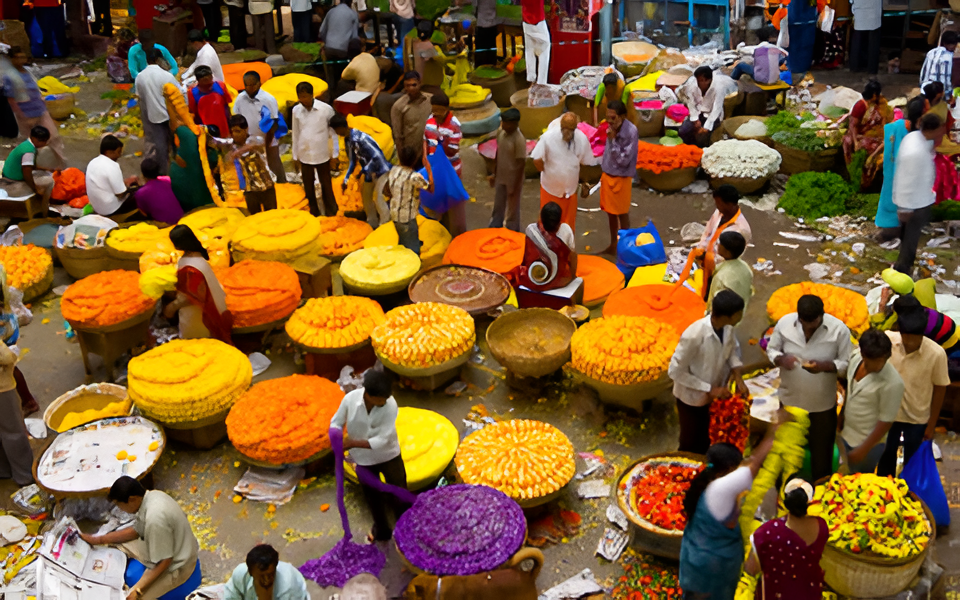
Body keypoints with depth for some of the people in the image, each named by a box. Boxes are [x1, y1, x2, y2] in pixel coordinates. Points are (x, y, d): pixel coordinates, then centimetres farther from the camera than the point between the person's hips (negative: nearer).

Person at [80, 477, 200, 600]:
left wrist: (138, 590, -24)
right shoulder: (152, 495, -8)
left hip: (175, 567, -9)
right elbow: (136, 530, 7)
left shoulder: (155, 518, -35)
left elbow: (165, 561, -27)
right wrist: (99, 539, 6)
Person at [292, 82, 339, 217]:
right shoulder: (296, 110, -4)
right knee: (308, 186, 11)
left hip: (322, 155, -3)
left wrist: (335, 153, -3)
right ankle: (314, 213, 26)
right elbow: (295, 134, 5)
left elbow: (333, 132, -5)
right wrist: (295, 155, 9)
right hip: (304, 155, 3)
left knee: (326, 185, 8)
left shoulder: (326, 109, -13)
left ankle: (331, 213, 21)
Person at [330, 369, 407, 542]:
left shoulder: (390, 405, -30)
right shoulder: (350, 399, -24)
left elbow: (382, 439, -30)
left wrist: (354, 443, -36)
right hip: (363, 458, 3)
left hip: (388, 455, -2)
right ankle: (381, 531, 46)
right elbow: (336, 423, -9)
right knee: (372, 496, 23)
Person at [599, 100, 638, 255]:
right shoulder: (612, 127, 0)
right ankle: (613, 245, 33)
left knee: (622, 214, 6)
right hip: (607, 175, 7)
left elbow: (624, 160, -24)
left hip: (621, 178, -7)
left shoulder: (631, 132, -23)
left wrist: (612, 140, -27)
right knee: (610, 212, 18)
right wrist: (604, 172, 16)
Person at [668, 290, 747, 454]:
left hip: (714, 395, 6)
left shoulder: (727, 327, -16)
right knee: (691, 445, 16)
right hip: (692, 398, -6)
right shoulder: (694, 336, -36)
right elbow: (675, 371, -27)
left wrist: (738, 376, -10)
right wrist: (709, 389, -25)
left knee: (706, 441, 25)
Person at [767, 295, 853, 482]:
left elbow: (846, 363, -12)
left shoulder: (839, 329, -19)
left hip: (823, 403, -2)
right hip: (790, 399, 2)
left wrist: (824, 366, -32)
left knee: (821, 451, 16)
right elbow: (771, 349, -2)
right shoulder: (784, 323, -15)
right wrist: (781, 359, -25)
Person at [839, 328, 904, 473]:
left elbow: (886, 421, -22)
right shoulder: (855, 357, -12)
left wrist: (864, 449, -17)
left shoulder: (892, 383, -31)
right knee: (851, 478, 24)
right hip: (848, 433, 6)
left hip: (868, 441, -6)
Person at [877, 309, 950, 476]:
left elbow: (939, 389, -10)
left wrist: (932, 424, -3)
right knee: (886, 456, 21)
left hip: (918, 418, -2)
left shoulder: (936, 354, -24)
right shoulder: (887, 339, -20)